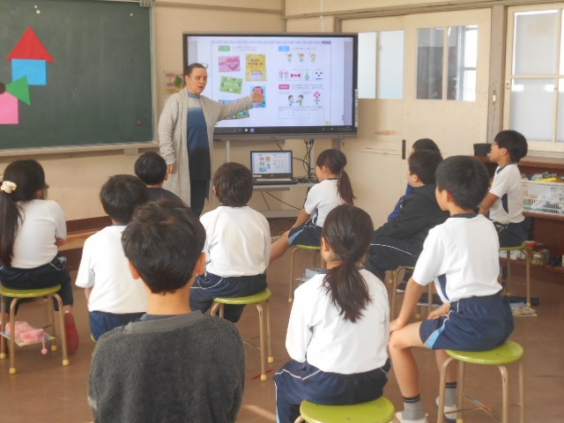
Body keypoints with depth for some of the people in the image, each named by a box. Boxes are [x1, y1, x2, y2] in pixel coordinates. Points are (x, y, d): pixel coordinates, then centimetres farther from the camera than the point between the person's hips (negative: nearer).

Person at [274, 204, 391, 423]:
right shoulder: (378, 286, -5)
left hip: (325, 387, -4)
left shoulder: (309, 291, -17)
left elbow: (296, 351, -9)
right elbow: (383, 340, 2)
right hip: (373, 384, 4)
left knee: (284, 378, 27)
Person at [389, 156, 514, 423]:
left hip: (473, 324, -8)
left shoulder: (442, 233, -9)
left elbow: (417, 283, 0)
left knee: (397, 339, 6)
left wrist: (402, 320, 14)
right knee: (443, 325, 36)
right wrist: (449, 306, 29)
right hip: (500, 319, 8)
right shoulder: (488, 226, 12)